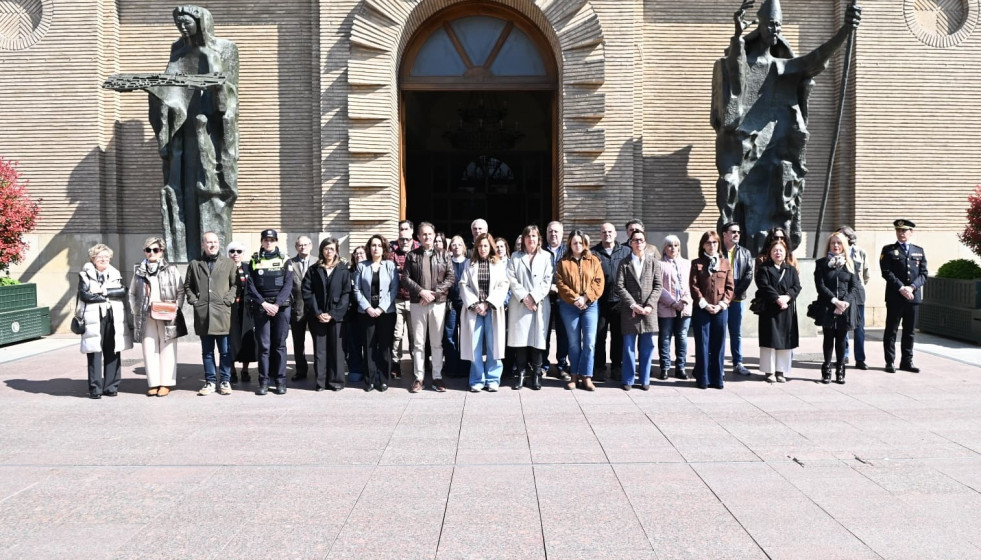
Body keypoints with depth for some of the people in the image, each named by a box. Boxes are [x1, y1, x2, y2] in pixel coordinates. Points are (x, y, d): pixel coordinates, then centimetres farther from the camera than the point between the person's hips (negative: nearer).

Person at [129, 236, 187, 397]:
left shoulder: (171, 270, 3)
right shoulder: (138, 271, 11)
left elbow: (180, 291, 5)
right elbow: (132, 293, 17)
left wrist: (175, 309, -6)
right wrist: (135, 310, 6)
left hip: (167, 317, -2)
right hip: (146, 317, 2)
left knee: (167, 349, 0)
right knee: (149, 350, 2)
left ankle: (166, 383, 5)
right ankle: (153, 383, 8)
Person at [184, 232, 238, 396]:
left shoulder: (229, 263, 7)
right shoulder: (194, 264, 12)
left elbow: (235, 284, 6)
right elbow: (187, 286, 17)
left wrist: (228, 299, -6)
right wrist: (193, 300, 3)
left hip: (222, 314, -2)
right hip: (202, 314, 2)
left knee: (225, 351, 2)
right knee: (207, 351, 9)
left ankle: (225, 381, 12)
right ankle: (210, 381, 17)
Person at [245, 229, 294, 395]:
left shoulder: (284, 260, 7)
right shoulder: (254, 261, 8)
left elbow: (288, 285, -2)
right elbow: (250, 286, 1)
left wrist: (277, 304, -13)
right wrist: (264, 303, -11)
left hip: (281, 307, 0)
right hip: (260, 308, 0)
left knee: (279, 344, 2)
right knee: (263, 345, 0)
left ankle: (280, 381, 8)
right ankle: (264, 381, 5)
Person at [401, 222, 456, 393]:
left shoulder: (443, 255, 8)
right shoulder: (412, 256, 8)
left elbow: (451, 277, 1)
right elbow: (405, 278, 1)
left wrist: (434, 293, -11)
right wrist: (421, 292, -13)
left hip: (438, 303, 0)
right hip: (417, 303, 0)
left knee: (437, 342, 4)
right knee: (418, 342, 4)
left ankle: (437, 377, 11)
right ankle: (419, 377, 10)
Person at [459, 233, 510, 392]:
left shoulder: (499, 264, 9)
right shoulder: (470, 264, 11)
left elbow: (503, 286, 0)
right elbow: (464, 285, 3)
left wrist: (487, 304, -9)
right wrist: (475, 305, -9)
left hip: (493, 310, -1)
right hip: (473, 309, 1)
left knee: (492, 345, 0)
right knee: (475, 346, 0)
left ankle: (493, 380, 8)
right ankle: (477, 380, 7)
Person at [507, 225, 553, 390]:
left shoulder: (546, 256, 9)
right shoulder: (515, 257, 12)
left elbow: (548, 280, 1)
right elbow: (512, 279, 3)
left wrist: (534, 297, -9)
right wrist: (524, 297, -9)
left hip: (540, 304, -1)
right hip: (520, 304, 1)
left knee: (537, 339, -1)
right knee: (520, 339, -4)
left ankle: (536, 375, 6)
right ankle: (521, 374, 3)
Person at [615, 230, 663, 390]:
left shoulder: (654, 262, 9)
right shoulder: (624, 263, 5)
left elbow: (657, 286, 4)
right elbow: (620, 287, -2)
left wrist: (650, 305, -9)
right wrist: (633, 305, -12)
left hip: (649, 311, 1)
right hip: (629, 310, -1)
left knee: (647, 346, 5)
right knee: (629, 345, 3)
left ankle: (645, 379, 14)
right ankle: (628, 380, 11)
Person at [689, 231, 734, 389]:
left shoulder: (725, 264, 10)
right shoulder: (696, 263, 3)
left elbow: (730, 287, 5)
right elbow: (693, 286, -4)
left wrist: (721, 305, -8)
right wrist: (704, 304, -12)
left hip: (721, 310, 2)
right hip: (701, 309, -2)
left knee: (719, 345, 5)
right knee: (702, 344, 0)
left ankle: (717, 379, 13)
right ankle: (702, 379, 7)